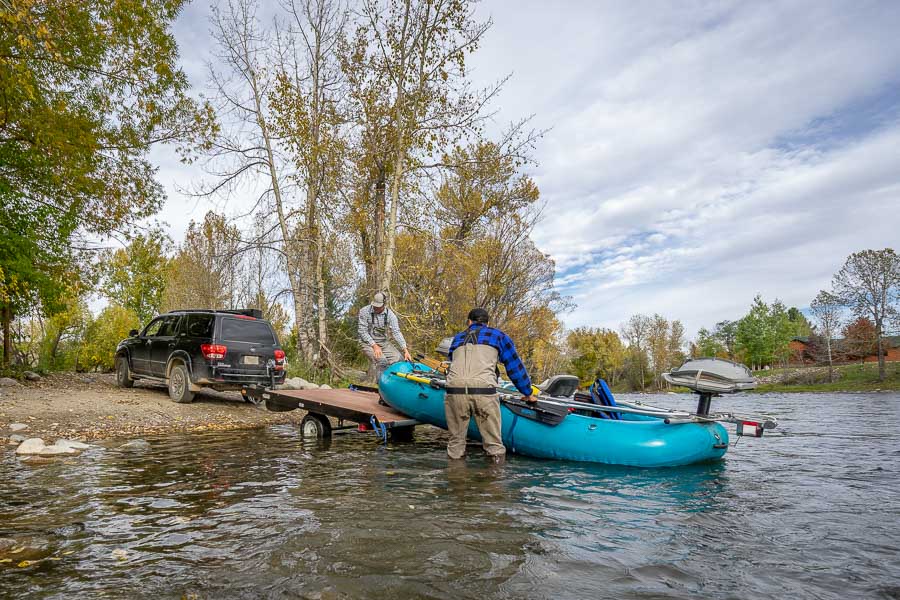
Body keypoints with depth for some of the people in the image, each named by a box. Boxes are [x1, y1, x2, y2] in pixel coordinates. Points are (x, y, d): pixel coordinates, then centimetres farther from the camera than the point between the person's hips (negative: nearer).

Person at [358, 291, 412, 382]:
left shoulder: (390, 314, -6)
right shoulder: (364, 311, -13)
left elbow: (396, 332, -12)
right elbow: (362, 331, -15)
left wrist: (405, 350, -23)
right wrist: (375, 346, -24)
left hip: (384, 342, 4)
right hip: (368, 342, -4)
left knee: (398, 359, -16)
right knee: (382, 361, -28)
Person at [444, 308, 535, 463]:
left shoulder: (457, 338, 30)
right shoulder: (498, 336, 22)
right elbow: (515, 367, 23)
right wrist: (528, 394, 34)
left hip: (454, 390, 3)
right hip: (484, 391, -2)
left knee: (456, 441, 15)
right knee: (493, 443, 6)